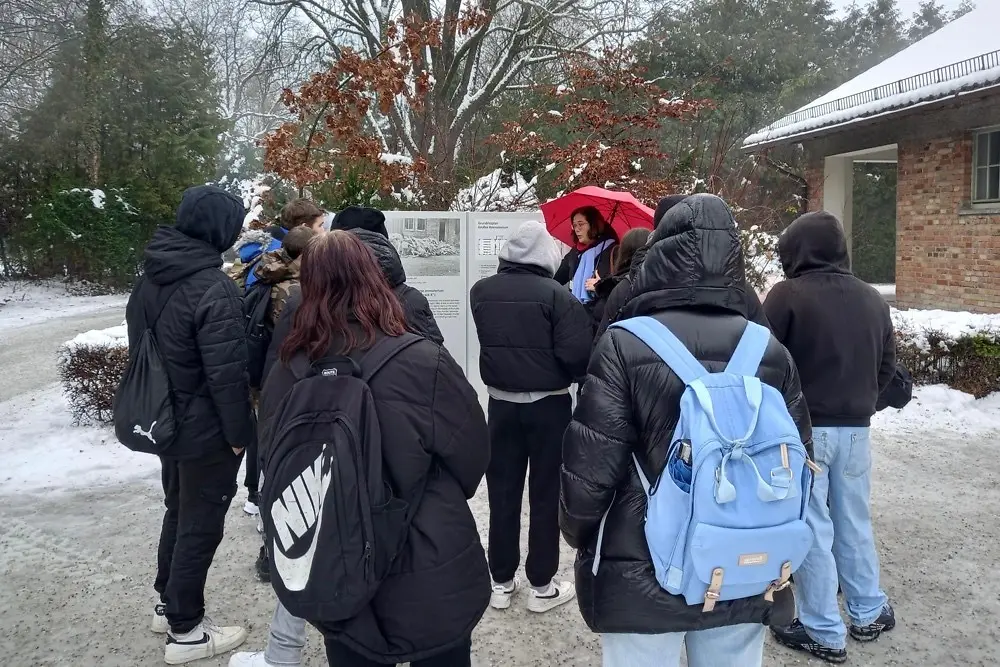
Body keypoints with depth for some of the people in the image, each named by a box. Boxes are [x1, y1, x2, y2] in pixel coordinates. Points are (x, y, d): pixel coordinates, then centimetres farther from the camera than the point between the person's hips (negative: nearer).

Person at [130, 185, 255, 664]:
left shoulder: (151, 275, 3)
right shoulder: (213, 287, -24)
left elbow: (138, 342, 13)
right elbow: (226, 371, -25)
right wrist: (238, 432, -14)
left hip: (165, 420, 8)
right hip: (206, 430, -8)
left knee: (178, 511, 23)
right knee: (200, 524, 5)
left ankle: (168, 604, 38)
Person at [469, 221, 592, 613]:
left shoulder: (481, 292, -3)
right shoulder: (556, 294, -16)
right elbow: (576, 353, -18)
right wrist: (570, 377, 1)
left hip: (501, 403, 4)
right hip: (548, 405, -3)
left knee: (502, 494, 12)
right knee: (546, 495, 8)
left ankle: (501, 582, 21)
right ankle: (542, 587, 16)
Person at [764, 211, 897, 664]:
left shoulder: (788, 294, -13)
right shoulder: (873, 299, 7)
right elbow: (887, 366, 13)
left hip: (804, 427, -6)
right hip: (856, 428, 6)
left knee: (812, 527, 3)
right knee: (854, 521, 19)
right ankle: (869, 613, 32)